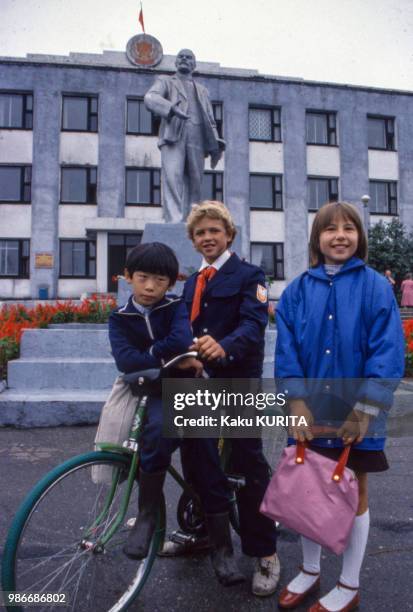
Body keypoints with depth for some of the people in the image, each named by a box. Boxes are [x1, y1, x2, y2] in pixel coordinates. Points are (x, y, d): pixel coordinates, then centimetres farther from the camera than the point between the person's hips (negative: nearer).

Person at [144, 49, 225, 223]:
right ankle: (174, 222, -32)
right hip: (173, 137, -3)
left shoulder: (202, 91, 32)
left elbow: (210, 122, 23)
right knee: (172, 177, -22)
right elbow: (150, 99, -2)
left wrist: (216, 146, 4)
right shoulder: (165, 81, 21)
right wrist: (172, 109, -23)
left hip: (196, 140, 4)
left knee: (193, 184, -5)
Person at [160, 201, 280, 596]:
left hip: (237, 381, -6)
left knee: (248, 466, -1)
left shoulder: (248, 275, -4)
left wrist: (223, 347, -38)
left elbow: (254, 324, -20)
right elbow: (187, 330, 16)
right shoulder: (191, 283, 18)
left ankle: (265, 554, 13)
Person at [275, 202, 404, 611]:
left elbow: (387, 352, -10)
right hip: (311, 412, 3)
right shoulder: (298, 290, 2)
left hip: (355, 414, -2)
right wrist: (297, 402, -10)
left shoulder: (375, 286, -5)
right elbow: (286, 349, -2)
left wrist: (366, 410, -16)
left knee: (353, 494, 12)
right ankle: (309, 571, 38)